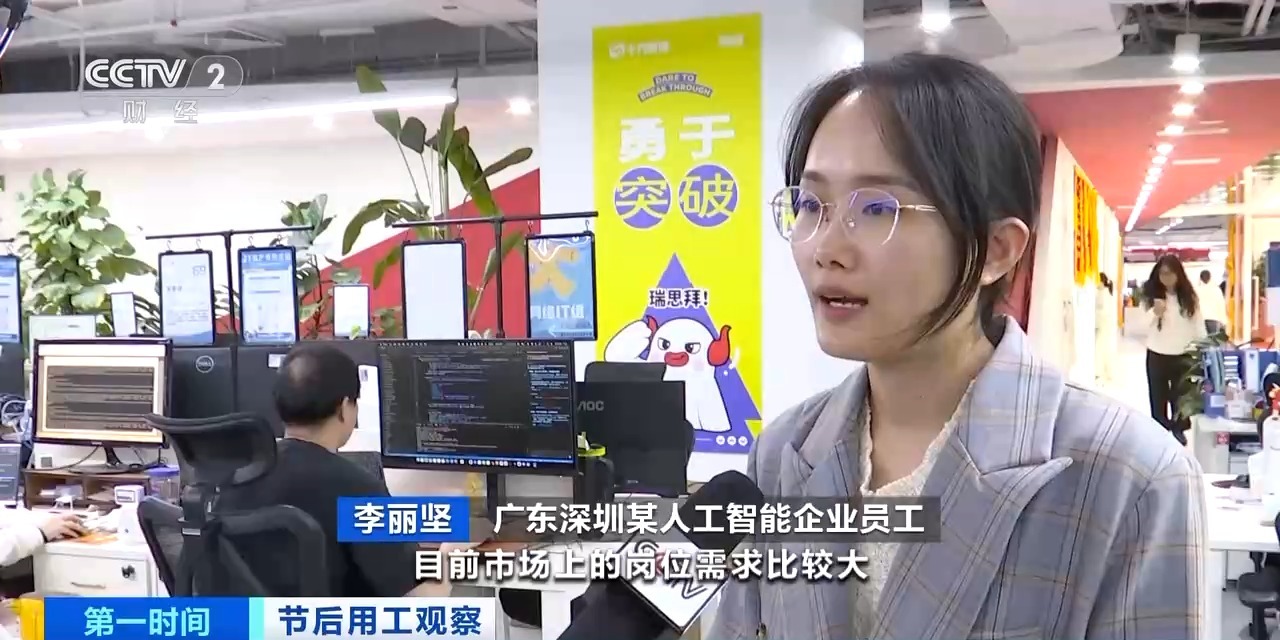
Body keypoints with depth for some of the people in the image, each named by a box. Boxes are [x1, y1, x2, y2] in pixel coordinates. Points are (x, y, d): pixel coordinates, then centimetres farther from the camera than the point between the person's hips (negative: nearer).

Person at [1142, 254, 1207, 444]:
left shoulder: (1189, 296, -1)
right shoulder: (1151, 296, -4)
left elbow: (1199, 325, 3)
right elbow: (1143, 325, -5)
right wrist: (1155, 313, -23)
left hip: (1182, 355, 1)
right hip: (1157, 354, -1)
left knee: (1180, 396, 10)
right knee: (1158, 396, 7)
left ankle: (1179, 429, 25)